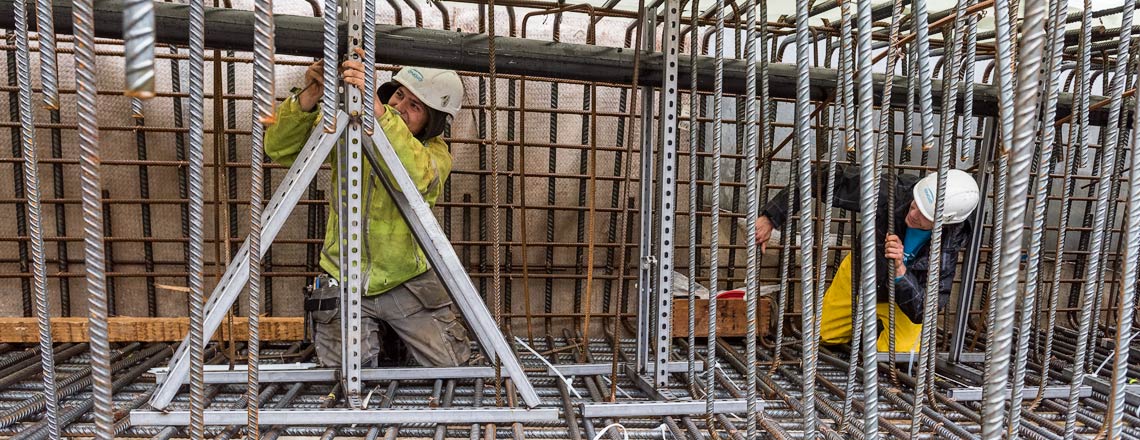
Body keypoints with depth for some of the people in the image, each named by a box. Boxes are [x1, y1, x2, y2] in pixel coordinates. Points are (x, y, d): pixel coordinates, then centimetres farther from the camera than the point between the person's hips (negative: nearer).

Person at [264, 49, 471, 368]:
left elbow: (420, 179, -36)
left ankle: (397, 332, 30)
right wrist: (308, 99, -29)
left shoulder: (434, 151, -11)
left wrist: (378, 111, -47)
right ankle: (375, 332, 29)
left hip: (408, 281, -1)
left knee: (451, 363, 0)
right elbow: (279, 149, -12)